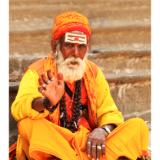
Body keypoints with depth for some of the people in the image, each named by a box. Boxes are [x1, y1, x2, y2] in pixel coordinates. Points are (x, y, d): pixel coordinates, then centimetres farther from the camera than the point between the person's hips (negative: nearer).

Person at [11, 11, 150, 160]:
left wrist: (103, 130, -16)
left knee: (138, 126, -14)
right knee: (27, 123, -32)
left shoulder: (93, 72, 12)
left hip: (90, 146, 4)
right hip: (52, 145, -4)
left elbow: (110, 114, 9)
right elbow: (19, 108, -19)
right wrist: (47, 103, -41)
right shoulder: (38, 72, -1)